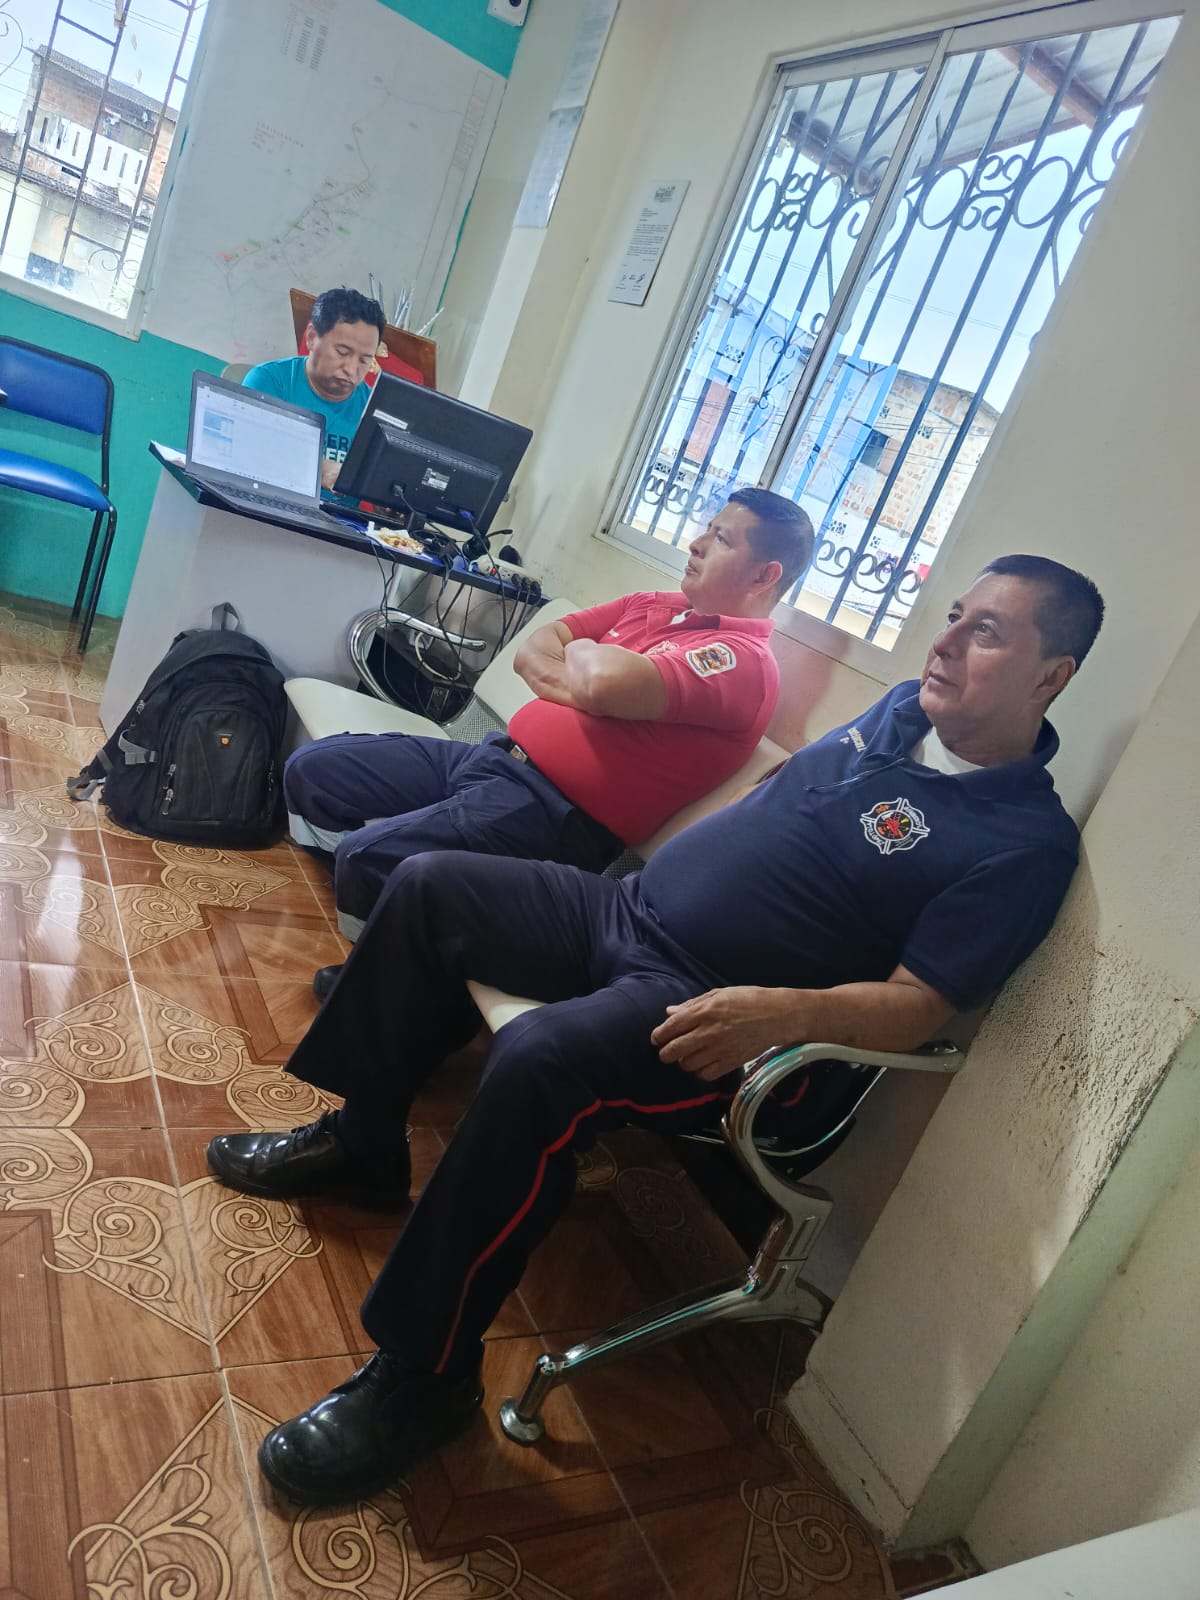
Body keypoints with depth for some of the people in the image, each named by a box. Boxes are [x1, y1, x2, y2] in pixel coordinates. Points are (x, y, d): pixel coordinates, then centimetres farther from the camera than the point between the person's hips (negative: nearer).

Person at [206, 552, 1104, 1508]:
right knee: (428, 886, 7)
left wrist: (789, 1010, -34)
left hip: (718, 1016, -8)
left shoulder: (1026, 843, -12)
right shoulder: (904, 710, 11)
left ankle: (424, 1375, -12)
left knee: (540, 1059, -34)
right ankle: (363, 1141, 21)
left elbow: (918, 1004, -19)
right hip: (624, 912, 9)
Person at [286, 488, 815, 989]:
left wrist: (580, 651, -6)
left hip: (556, 815, -9)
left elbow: (607, 682, -28)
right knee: (312, 769, 8)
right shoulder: (652, 605, 16)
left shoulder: (745, 660, -12)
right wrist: (587, 684, -9)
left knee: (365, 858, -25)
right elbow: (532, 653, 11)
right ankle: (376, 903, 21)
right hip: (496, 757, 9)